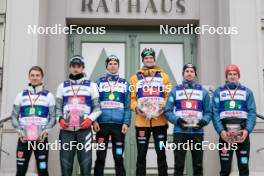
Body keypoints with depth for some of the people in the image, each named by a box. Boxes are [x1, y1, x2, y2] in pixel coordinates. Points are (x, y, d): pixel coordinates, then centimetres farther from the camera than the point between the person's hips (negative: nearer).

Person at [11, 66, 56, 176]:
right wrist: (19, 130, -7)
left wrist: (46, 130, -11)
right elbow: (14, 116, 9)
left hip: (41, 139, -1)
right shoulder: (21, 95, 12)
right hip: (24, 139, 1)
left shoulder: (48, 96, 9)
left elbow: (53, 117, 5)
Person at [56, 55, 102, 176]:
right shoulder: (63, 86, 16)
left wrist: (90, 119, -10)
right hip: (66, 130, 2)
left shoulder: (91, 85, 11)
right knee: (65, 163, 2)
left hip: (84, 129, -1)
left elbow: (97, 108, 7)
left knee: (86, 163, -5)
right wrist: (60, 119, -5)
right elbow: (58, 107, 14)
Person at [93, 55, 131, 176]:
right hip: (102, 124, 0)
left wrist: (126, 123, -5)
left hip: (119, 124, 0)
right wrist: (94, 120, -8)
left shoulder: (124, 83, 11)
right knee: (100, 157, 5)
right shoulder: (99, 82, 10)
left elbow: (127, 106, 6)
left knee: (119, 157, 5)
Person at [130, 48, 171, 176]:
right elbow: (131, 98, 5)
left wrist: (164, 106, -12)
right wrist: (136, 107, -13)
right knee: (141, 154, 6)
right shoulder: (135, 78, 10)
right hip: (141, 122, 0)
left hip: (160, 121, 0)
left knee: (161, 153, 5)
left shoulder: (163, 76, 10)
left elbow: (170, 96, 6)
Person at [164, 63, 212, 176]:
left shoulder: (203, 91, 11)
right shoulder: (175, 90, 8)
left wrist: (203, 121, -10)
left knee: (198, 165, 6)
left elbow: (208, 112, 9)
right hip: (179, 132, -1)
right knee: (178, 165, 1)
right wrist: (177, 120, -14)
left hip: (197, 132, 1)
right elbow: (168, 111, 2)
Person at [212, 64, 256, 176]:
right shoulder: (218, 92, 10)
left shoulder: (247, 92, 12)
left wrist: (247, 130, -14)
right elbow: (215, 113, 0)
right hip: (225, 135, -1)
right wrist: (221, 131, -14)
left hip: (242, 134, 1)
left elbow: (252, 113, 2)